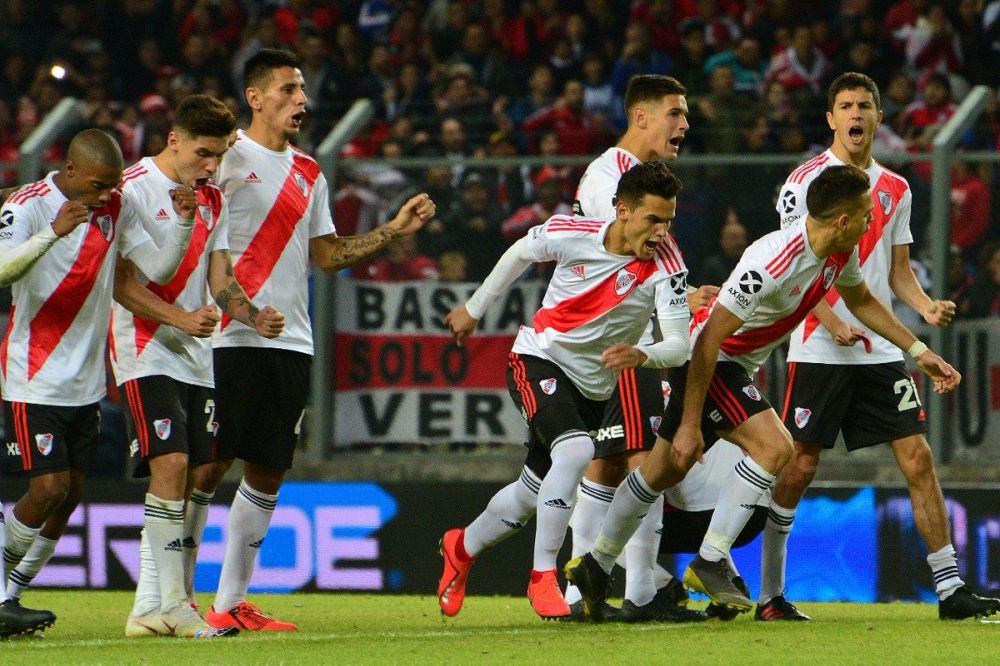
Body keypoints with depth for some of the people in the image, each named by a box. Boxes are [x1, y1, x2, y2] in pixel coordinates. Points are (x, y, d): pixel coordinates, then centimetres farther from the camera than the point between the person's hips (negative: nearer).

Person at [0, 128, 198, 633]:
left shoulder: (118, 210, 5)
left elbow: (158, 270, 2)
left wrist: (182, 222, -14)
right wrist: (55, 232, -43)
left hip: (87, 381, 7)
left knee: (69, 495, 6)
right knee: (49, 487, -13)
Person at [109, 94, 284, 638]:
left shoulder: (213, 200, 16)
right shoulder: (133, 189, -7)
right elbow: (119, 283, -12)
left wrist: (254, 316, -4)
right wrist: (180, 318, -23)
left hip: (195, 357, 8)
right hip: (145, 353, -8)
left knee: (195, 479, 3)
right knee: (170, 465, -19)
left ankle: (150, 608, 7)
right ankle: (173, 604, -19)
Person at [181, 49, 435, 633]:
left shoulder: (309, 173, 18)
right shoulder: (228, 156, -3)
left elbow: (327, 254, 21)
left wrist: (394, 231, 11)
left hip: (291, 343, 7)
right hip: (231, 339, -7)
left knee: (268, 474, 6)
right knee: (207, 466, -7)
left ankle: (232, 602, 12)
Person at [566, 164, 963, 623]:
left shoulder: (841, 253, -7)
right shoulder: (773, 261, -33)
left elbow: (860, 300, 18)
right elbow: (710, 339, -30)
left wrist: (919, 352, 15)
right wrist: (690, 424, -27)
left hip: (738, 364, 9)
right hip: (706, 359, -9)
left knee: (665, 471, 17)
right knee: (773, 447, -22)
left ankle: (595, 566, 30)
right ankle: (710, 562, -15)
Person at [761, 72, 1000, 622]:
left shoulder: (895, 189, 15)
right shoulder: (806, 181, -3)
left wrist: (926, 307, -2)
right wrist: (833, 323, -20)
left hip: (881, 350, 5)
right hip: (818, 350, -5)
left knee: (918, 457, -3)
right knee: (798, 466, -5)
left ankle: (950, 587, -1)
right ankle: (769, 593, 5)